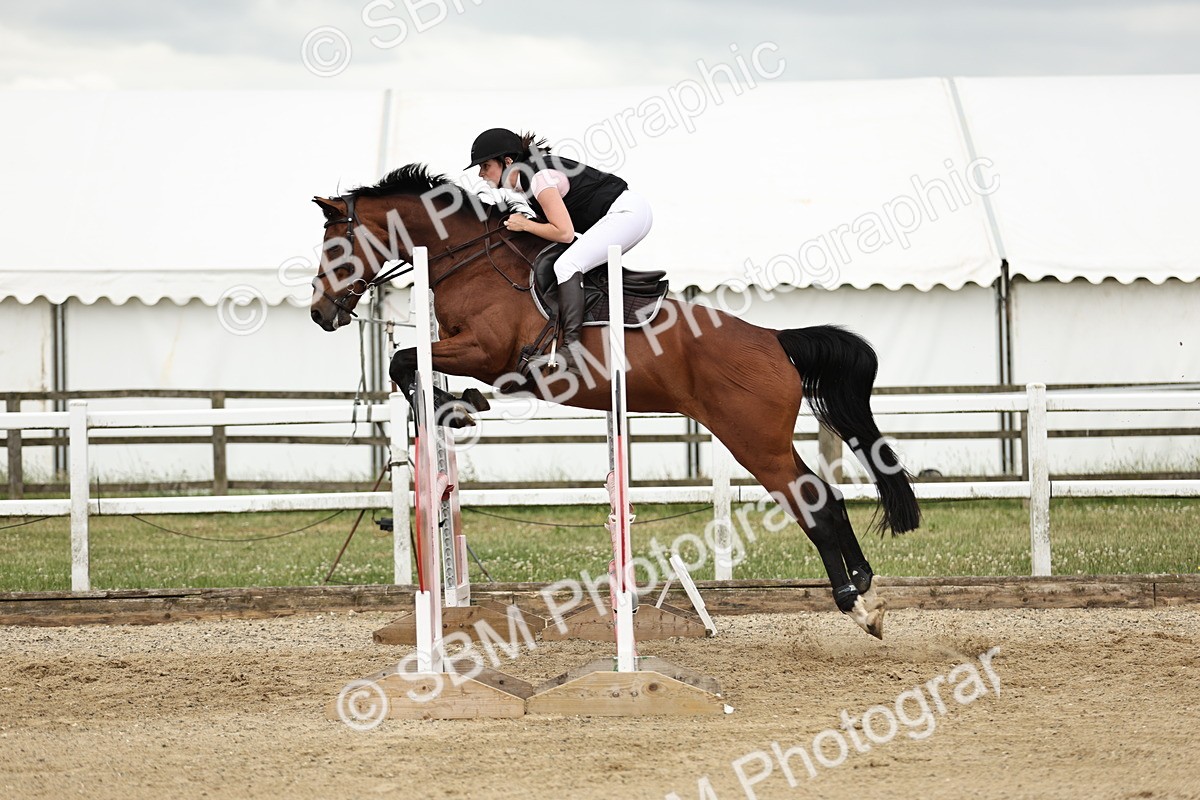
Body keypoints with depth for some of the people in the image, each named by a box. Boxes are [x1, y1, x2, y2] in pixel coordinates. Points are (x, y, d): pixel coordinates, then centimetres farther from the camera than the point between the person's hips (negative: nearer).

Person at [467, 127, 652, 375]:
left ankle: (571, 348, -33)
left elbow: (564, 232, -22)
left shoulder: (539, 177, -20)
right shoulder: (525, 176, 9)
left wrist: (525, 225, -11)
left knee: (566, 265, -23)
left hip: (626, 212, -11)